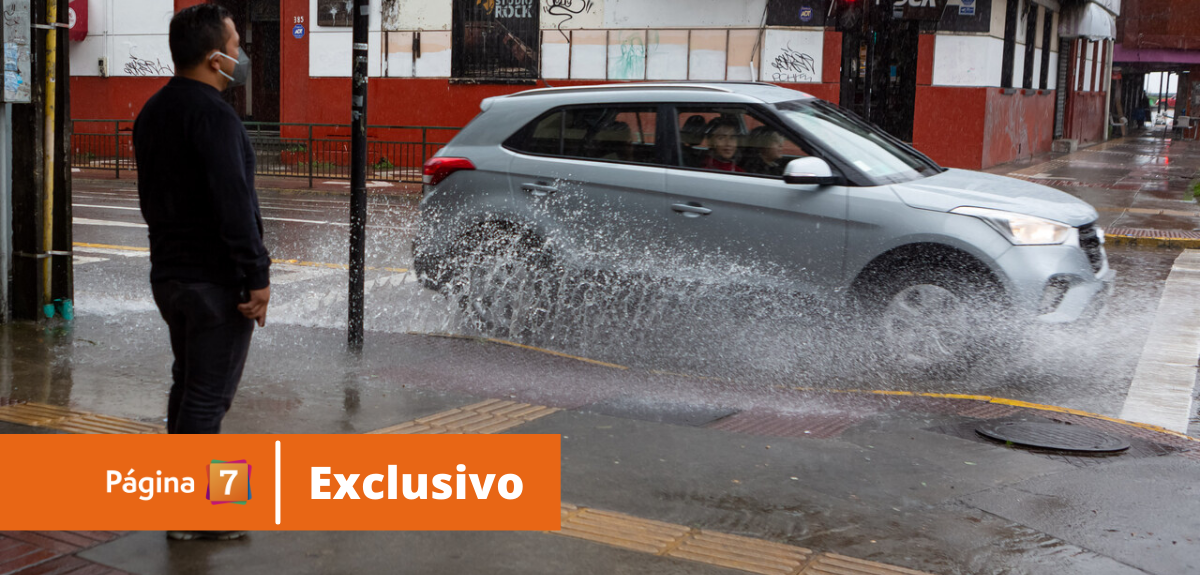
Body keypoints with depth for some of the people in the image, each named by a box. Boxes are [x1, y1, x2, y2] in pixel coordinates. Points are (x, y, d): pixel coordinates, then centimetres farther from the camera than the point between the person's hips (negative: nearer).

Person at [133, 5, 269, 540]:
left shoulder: (152, 111, 12)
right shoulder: (212, 115, -19)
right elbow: (234, 204, -24)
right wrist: (257, 276, -21)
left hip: (168, 271, 9)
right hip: (214, 278, -9)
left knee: (187, 384, 19)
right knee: (208, 393, -3)